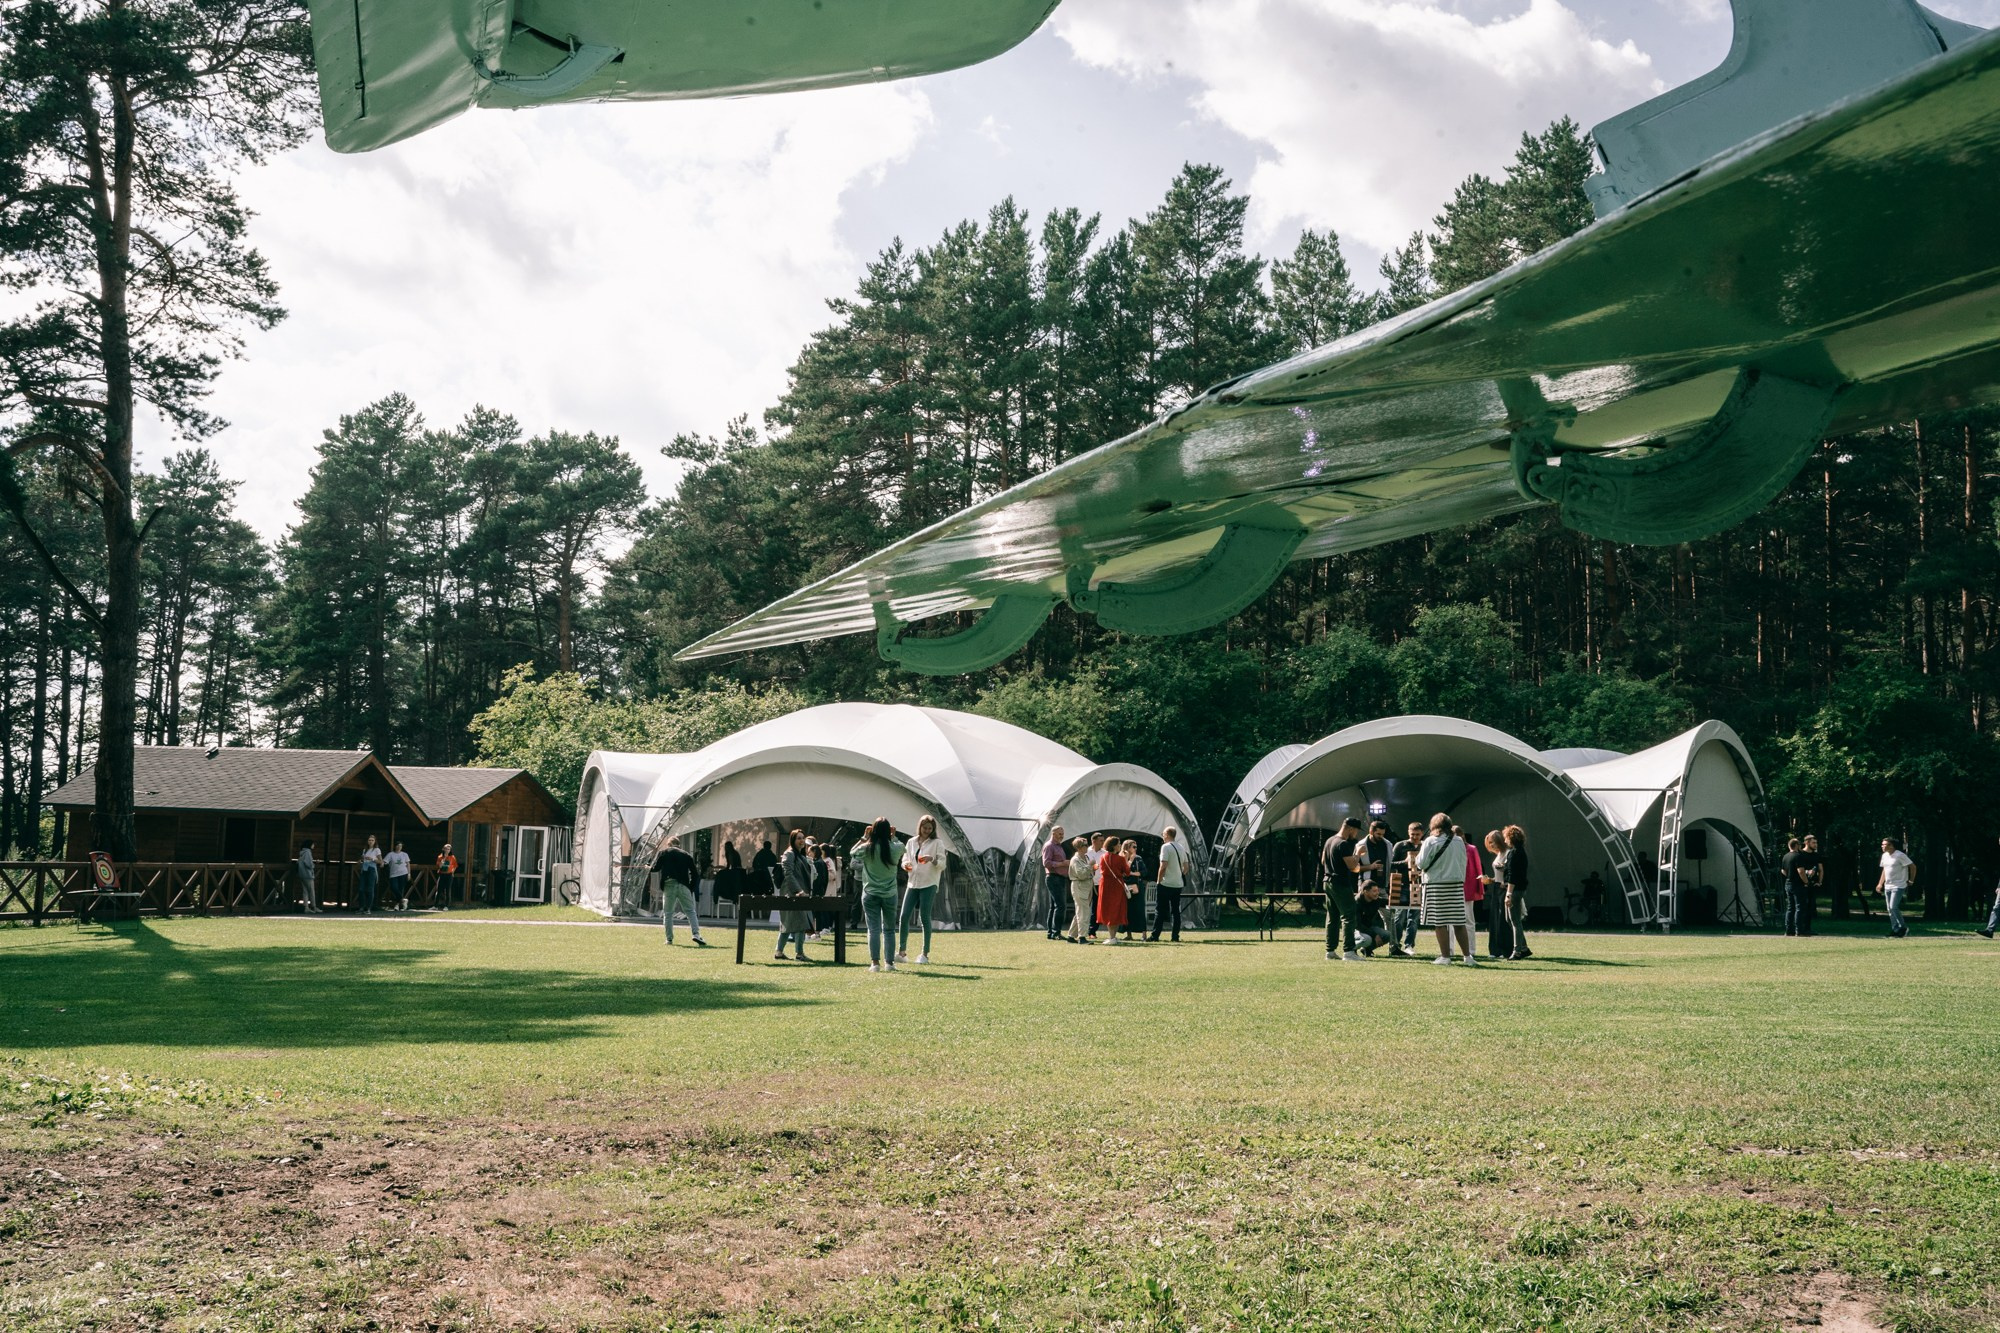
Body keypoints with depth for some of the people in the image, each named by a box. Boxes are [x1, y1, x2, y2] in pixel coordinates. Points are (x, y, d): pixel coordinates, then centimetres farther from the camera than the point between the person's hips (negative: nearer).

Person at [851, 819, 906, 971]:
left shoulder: (867, 848, -10)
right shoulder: (895, 848, -7)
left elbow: (852, 852, 10)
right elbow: (901, 846, 17)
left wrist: (864, 837, 12)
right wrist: (894, 836, 22)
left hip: (870, 894, -1)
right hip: (889, 894, 1)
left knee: (873, 929, 0)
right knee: (888, 929, 11)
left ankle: (875, 963, -6)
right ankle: (889, 963, 12)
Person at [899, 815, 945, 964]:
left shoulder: (937, 843, 0)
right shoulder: (911, 842, 12)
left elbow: (942, 864, -5)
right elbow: (905, 859, 14)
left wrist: (932, 859, -25)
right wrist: (906, 864, -9)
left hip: (929, 885, -4)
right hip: (913, 884, 4)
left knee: (924, 918, -5)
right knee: (904, 917, -2)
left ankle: (925, 954, 2)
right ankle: (902, 952, 7)